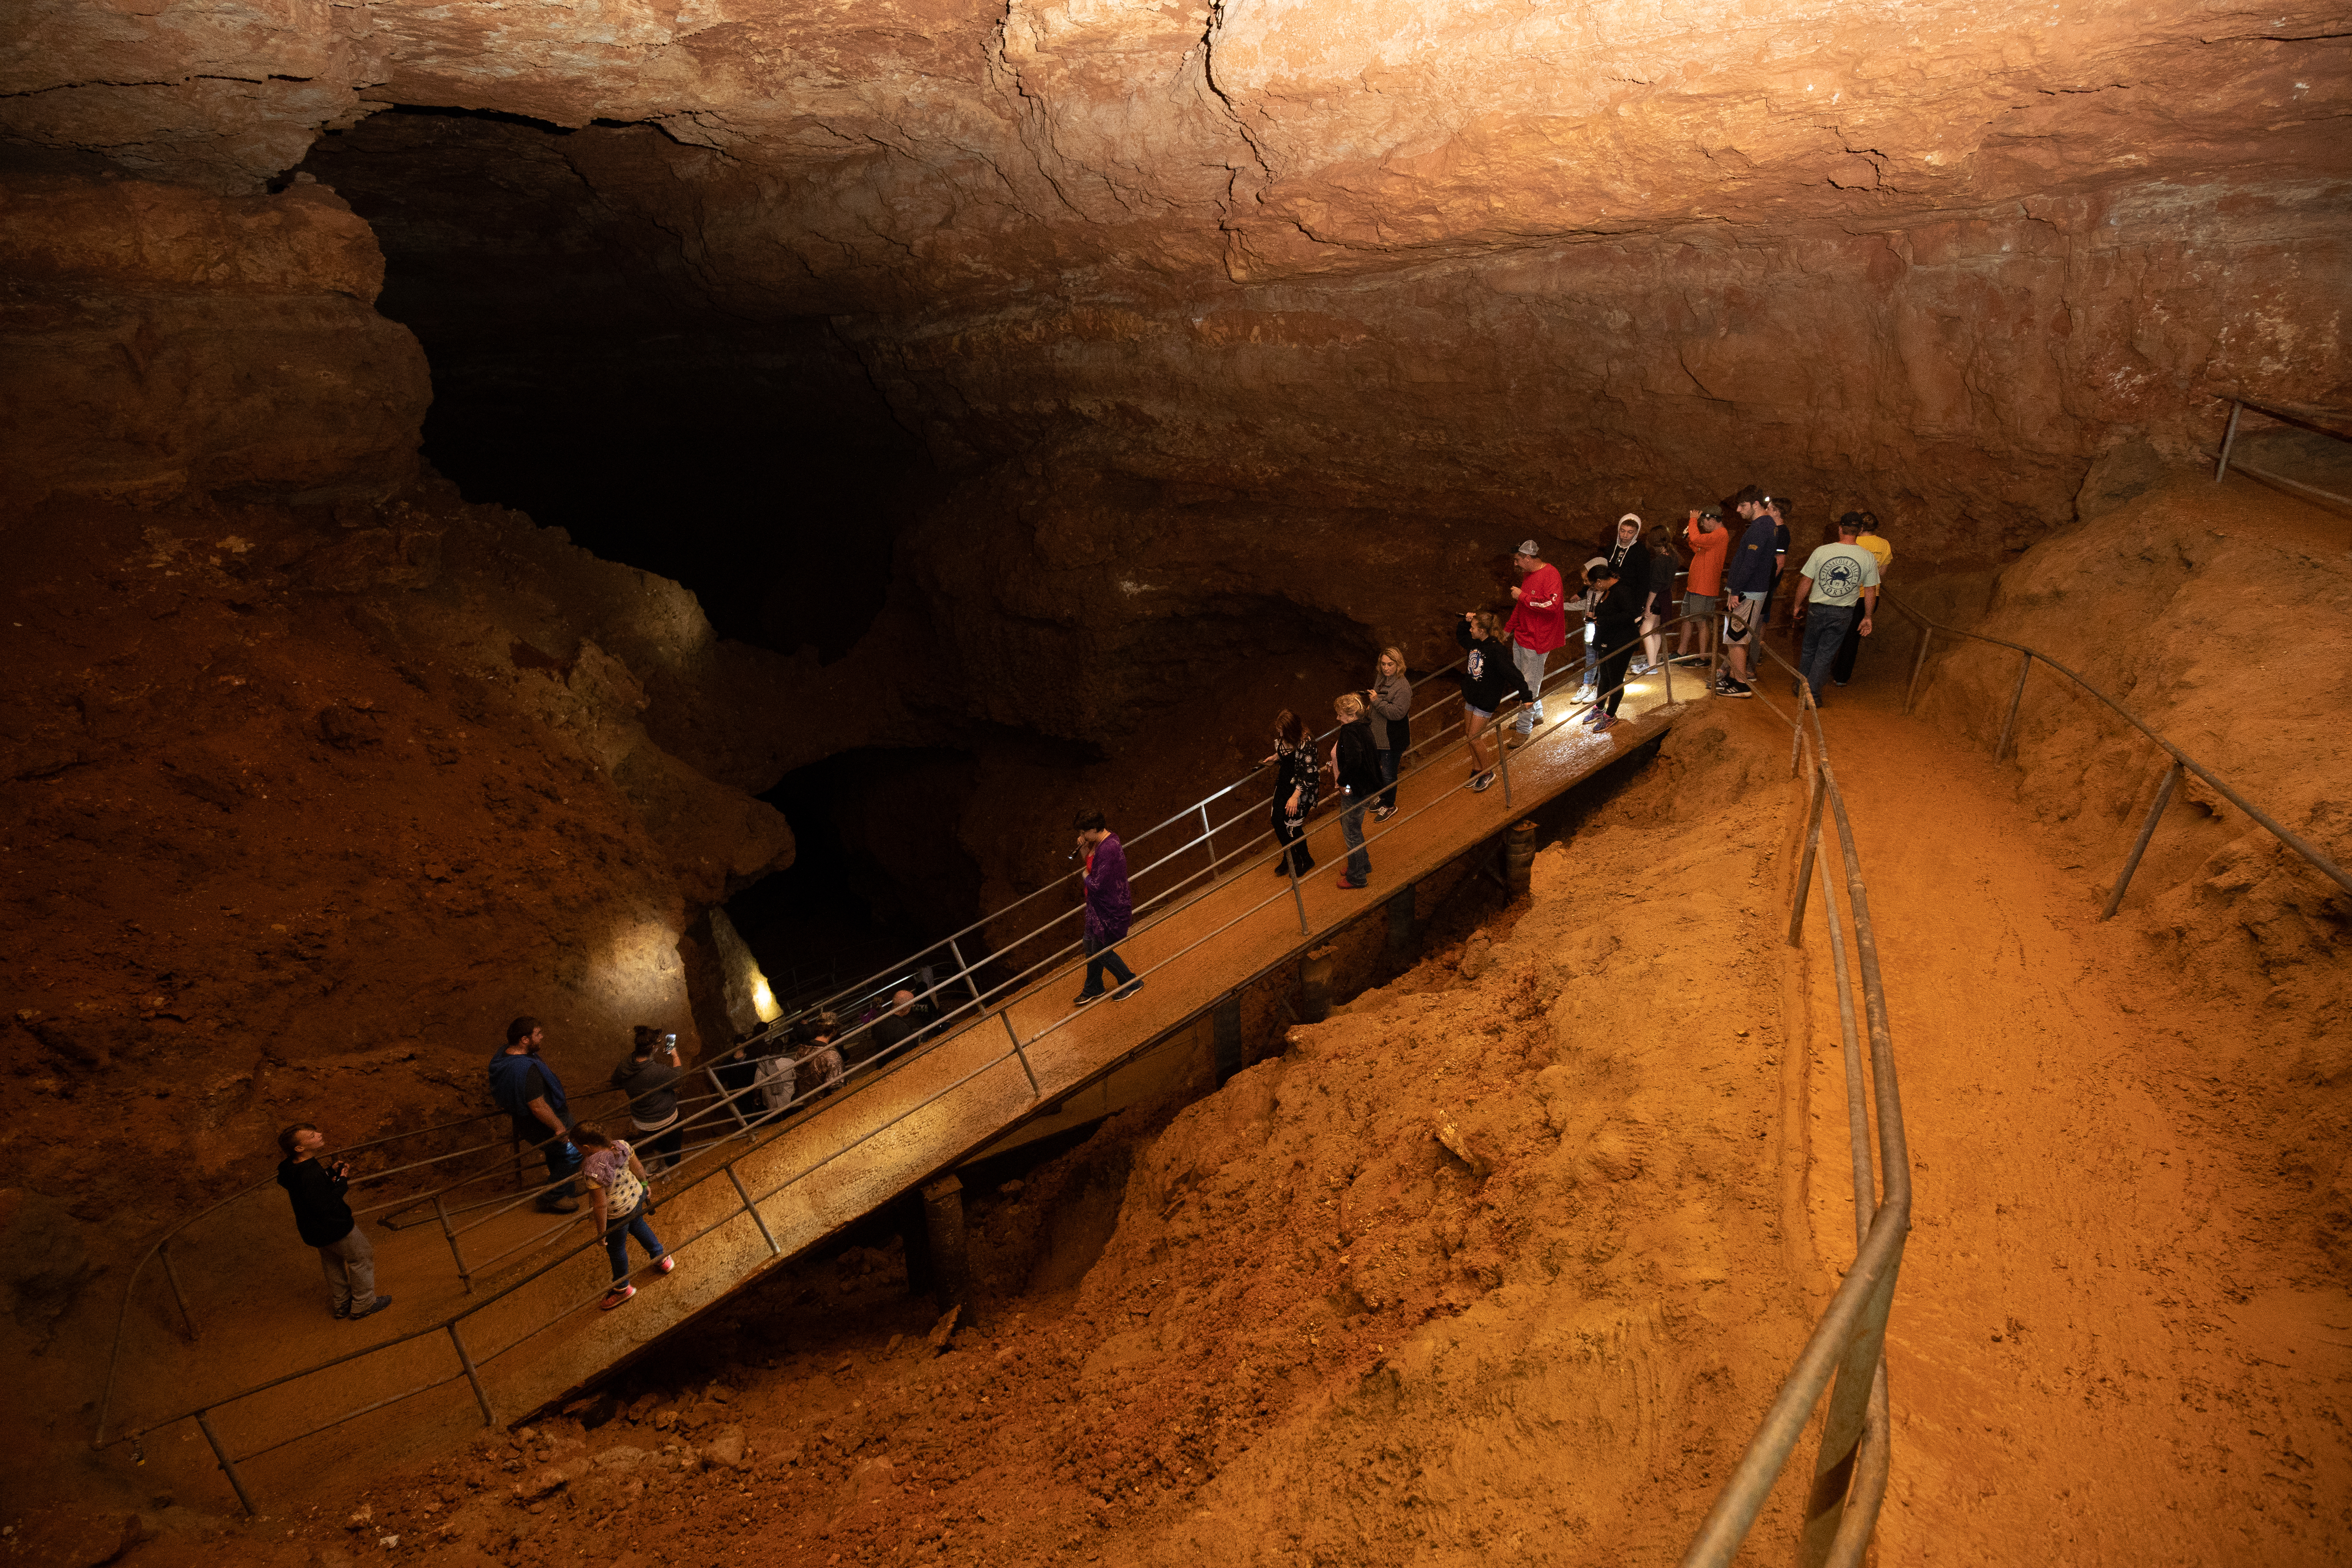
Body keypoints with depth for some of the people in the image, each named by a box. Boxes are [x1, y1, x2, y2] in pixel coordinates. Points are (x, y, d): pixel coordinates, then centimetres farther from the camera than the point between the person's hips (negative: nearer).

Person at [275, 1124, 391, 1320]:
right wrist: (342, 1182, -23)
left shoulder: (291, 1168, -8)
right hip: (334, 1228, -9)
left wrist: (331, 1171, -3)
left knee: (333, 1263, 28)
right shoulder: (311, 1175, -38)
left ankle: (342, 1304, 46)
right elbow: (325, 1208, -32)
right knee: (361, 1259, 13)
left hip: (312, 1229, 9)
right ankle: (363, 1304, 29)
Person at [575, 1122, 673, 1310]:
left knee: (616, 1249, 21)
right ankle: (663, 1261, 57)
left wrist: (602, 1233, -13)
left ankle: (622, 1289, 47)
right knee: (638, 1226, 36)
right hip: (637, 1196, 7)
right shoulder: (621, 1146, -18)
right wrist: (645, 1185, 18)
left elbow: (601, 1206, -26)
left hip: (618, 1214, -6)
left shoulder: (594, 1171, -36)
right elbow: (638, 1168, -1)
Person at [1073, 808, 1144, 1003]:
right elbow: (1092, 863, 14)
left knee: (1102, 951, 7)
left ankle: (1132, 983, 26)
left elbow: (1097, 886, -30)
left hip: (1109, 910, -10)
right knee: (1091, 947, 21)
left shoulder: (1108, 851, -32)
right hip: (1098, 906, 10)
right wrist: (1085, 849, -5)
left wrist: (1086, 876, -9)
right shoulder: (1100, 842, 0)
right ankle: (1093, 990, 39)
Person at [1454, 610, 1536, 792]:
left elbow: (1512, 673, -28)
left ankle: (1488, 773, 17)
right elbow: (1460, 636, 19)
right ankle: (1477, 770, 34)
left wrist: (1526, 696, -31)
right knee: (1469, 735, 16)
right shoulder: (1474, 642, -3)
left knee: (1474, 738, -4)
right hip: (1471, 696, 8)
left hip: (1486, 700, -8)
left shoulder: (1497, 651, -27)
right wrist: (1466, 621, -1)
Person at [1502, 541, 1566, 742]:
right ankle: (1537, 715, 40)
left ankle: (1525, 730, 7)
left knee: (1529, 687, -2)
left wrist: (1522, 596, -26)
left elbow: (1552, 604, -34)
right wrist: (1508, 628, 23)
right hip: (1520, 637, 10)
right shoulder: (1527, 574, 10)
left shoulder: (1550, 575, -20)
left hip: (1536, 642, -10)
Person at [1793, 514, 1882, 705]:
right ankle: (1813, 695, 8)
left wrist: (1797, 605, 11)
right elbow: (1871, 592, 1)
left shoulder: (1821, 551, -11)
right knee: (1825, 654, 9)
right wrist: (1868, 618, 12)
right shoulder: (1869, 558, -6)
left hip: (1817, 609, 0)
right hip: (1844, 613, 0)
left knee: (1808, 649, 19)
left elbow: (1805, 583, -4)